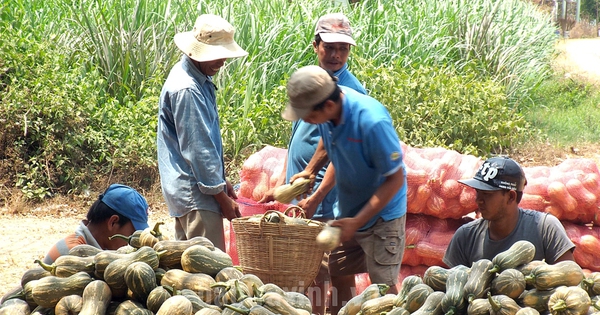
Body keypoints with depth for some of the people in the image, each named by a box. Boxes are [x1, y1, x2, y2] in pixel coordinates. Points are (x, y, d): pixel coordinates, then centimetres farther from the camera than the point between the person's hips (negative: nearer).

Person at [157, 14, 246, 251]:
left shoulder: (200, 80, 11)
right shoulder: (185, 89, -19)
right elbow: (196, 148, -20)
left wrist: (222, 181, 19)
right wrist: (221, 196, -16)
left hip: (188, 192, 10)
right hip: (195, 195, -10)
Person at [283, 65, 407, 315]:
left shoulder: (372, 122, -34)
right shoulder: (325, 109, -12)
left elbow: (395, 179, -26)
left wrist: (356, 222, -27)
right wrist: (310, 170, -1)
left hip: (381, 213, -7)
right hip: (348, 210, 7)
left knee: (383, 285, -5)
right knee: (339, 274, 16)